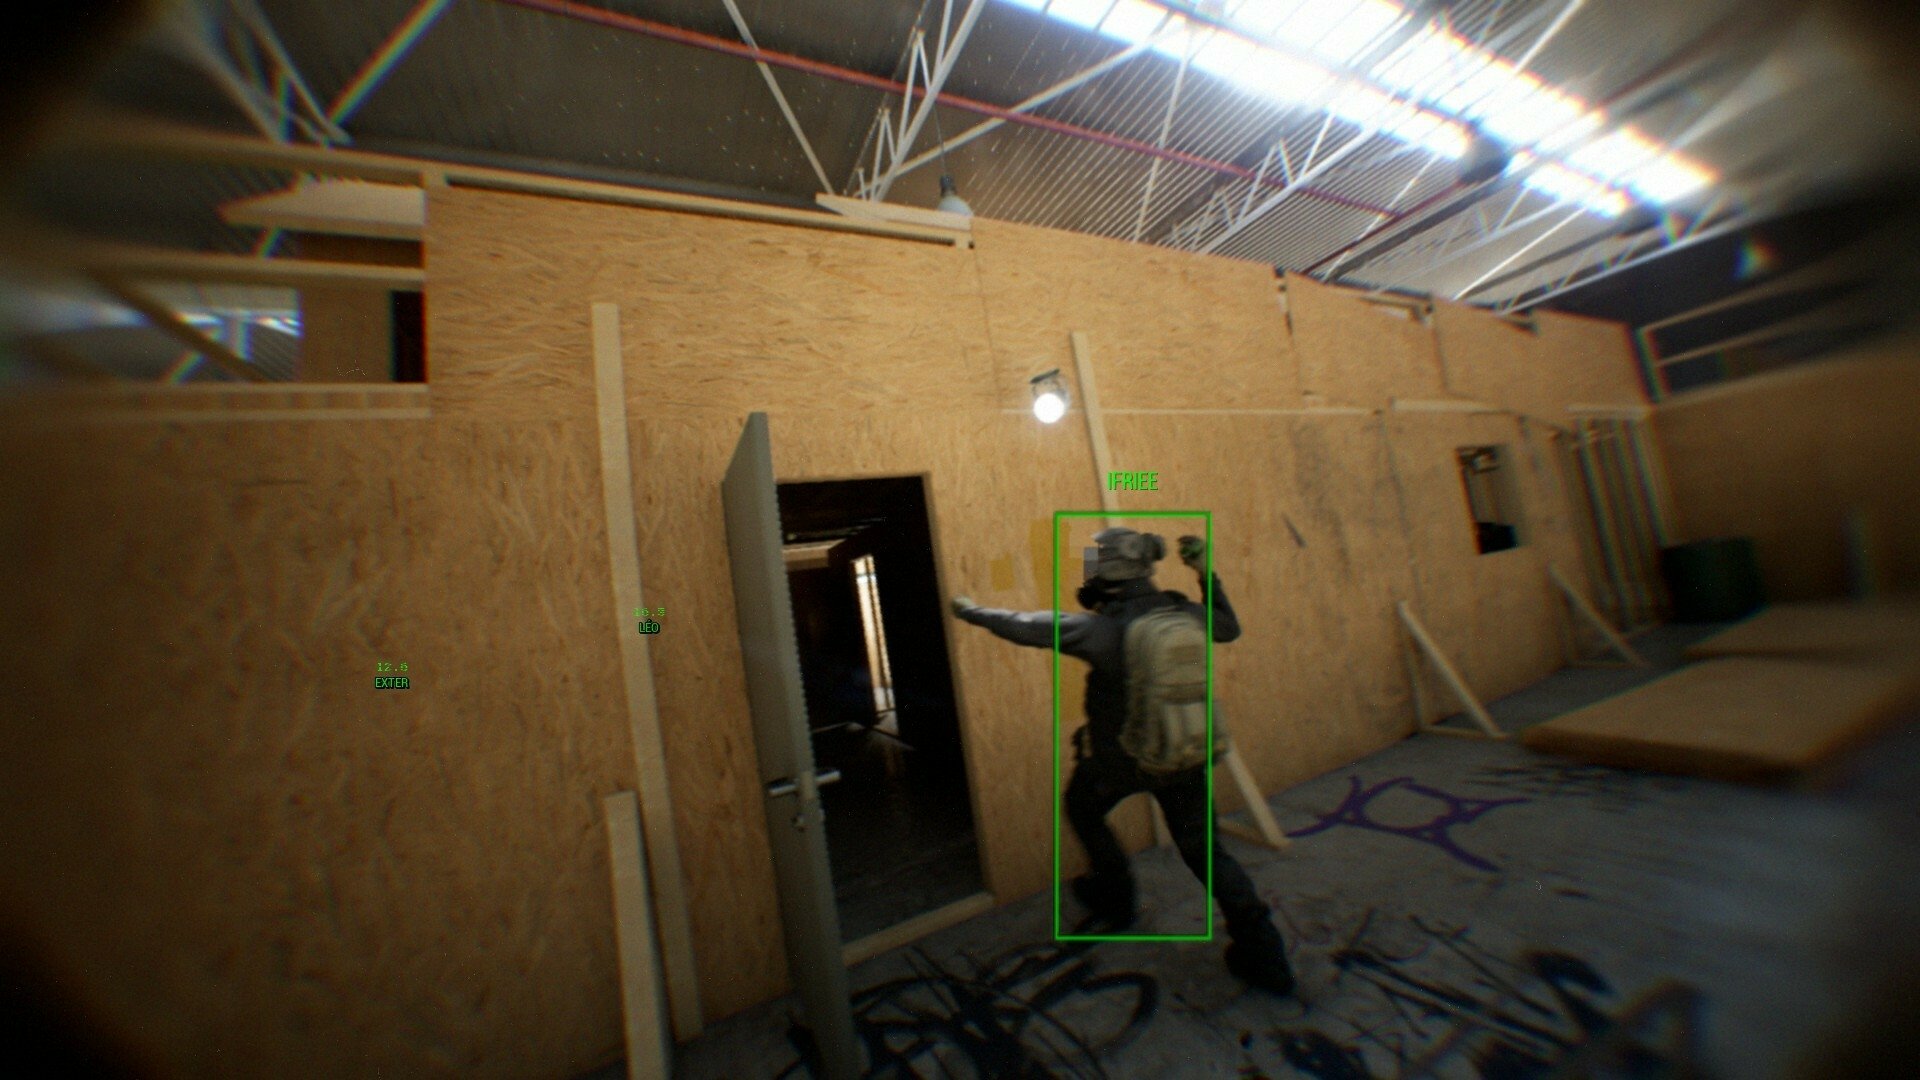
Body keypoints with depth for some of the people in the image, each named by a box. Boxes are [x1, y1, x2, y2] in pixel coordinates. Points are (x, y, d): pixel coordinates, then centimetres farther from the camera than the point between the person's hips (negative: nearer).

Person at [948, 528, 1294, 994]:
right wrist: (1207, 575, 9)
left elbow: (1025, 627, -16)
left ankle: (1114, 899, 39)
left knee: (1082, 809, 26)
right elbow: (1229, 627, 12)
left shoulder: (1100, 628, -24)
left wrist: (972, 611, -2)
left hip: (1120, 757, -4)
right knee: (1204, 849, 20)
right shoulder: (1184, 612, -10)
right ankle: (1261, 949, 20)